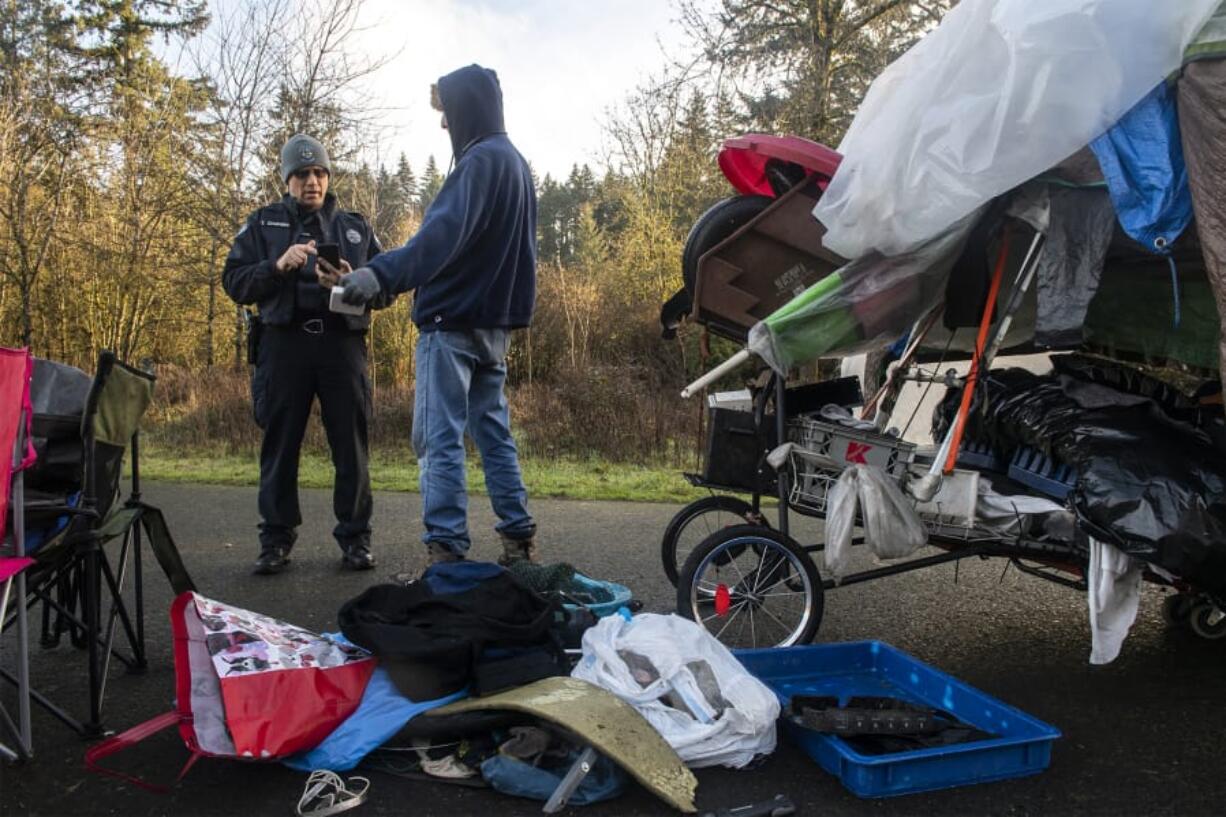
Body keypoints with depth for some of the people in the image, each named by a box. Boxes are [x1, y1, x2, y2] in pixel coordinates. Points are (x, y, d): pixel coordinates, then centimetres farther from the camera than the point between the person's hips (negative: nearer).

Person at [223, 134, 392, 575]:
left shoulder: (355, 227, 16)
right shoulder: (264, 223, 14)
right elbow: (234, 281, 6)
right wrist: (277, 266, -12)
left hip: (342, 341, 1)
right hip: (284, 341, 0)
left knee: (351, 444, 0)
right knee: (280, 443, 2)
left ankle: (355, 537, 9)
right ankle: (276, 539, 12)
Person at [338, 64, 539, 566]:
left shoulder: (481, 160, -11)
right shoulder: (515, 162, 19)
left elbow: (445, 232, -29)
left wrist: (383, 274, -41)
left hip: (454, 321, -9)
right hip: (496, 323, 9)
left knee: (440, 438, -7)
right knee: (493, 432, 13)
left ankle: (446, 552, -7)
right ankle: (518, 540, 16)